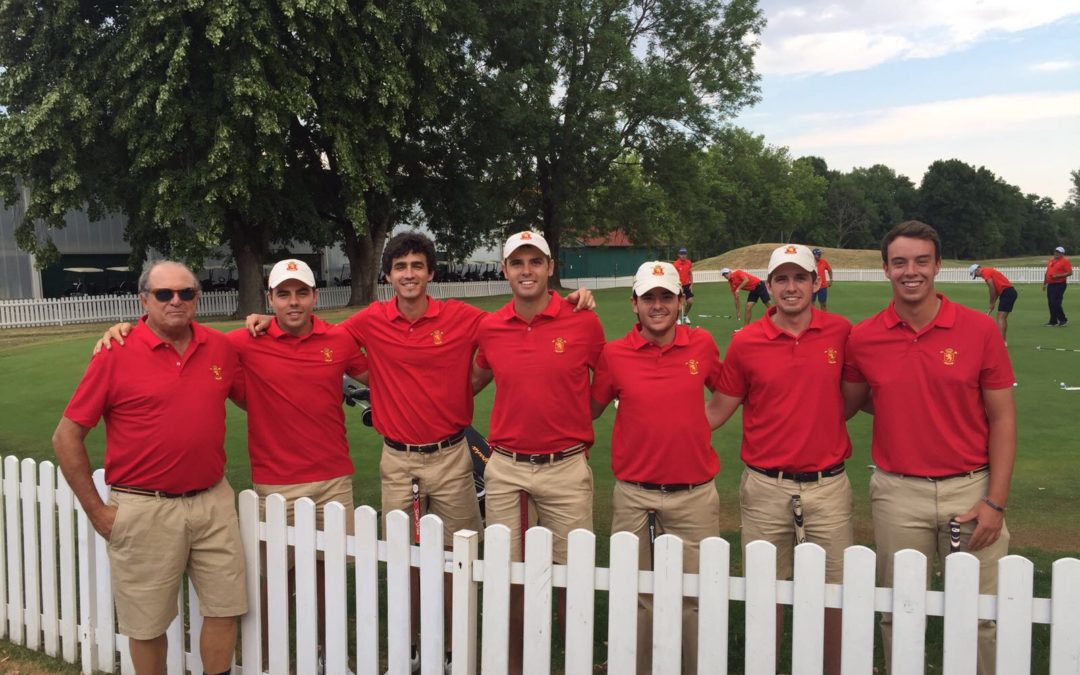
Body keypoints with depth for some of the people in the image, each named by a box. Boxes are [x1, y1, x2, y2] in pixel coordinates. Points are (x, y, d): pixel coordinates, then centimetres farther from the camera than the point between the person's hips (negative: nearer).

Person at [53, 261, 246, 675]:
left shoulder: (220, 348, 1)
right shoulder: (117, 354, -9)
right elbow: (67, 437, -5)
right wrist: (96, 510, -4)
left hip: (213, 501, 3)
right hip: (146, 509, -3)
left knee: (224, 608, 12)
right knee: (148, 624, 11)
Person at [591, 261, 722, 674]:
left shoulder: (703, 345, 1)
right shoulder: (613, 354, -2)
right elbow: (591, 409, 9)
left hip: (695, 495, 1)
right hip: (634, 496, 0)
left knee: (697, 594, 6)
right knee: (636, 595, 9)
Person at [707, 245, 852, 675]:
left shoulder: (841, 333, 0)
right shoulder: (745, 343, -3)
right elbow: (720, 408, 3)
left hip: (827, 485, 1)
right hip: (765, 487, 0)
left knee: (836, 589, 9)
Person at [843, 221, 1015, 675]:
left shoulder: (981, 330, -4)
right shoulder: (863, 339, -1)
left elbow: (1002, 419, -1)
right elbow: (846, 406, 13)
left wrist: (995, 501, -5)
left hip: (971, 488, -1)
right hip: (897, 492, 1)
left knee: (982, 615, 8)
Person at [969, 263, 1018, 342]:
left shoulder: (985, 272, -8)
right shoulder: (989, 271, 20)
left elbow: (992, 289, -11)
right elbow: (996, 290, 19)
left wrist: (991, 304, 0)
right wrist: (991, 306, 15)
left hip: (1007, 293, -10)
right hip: (1011, 292, 10)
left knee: (1000, 318, -12)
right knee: (1003, 318, 16)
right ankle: (1004, 340, 20)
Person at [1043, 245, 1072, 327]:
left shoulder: (1065, 261, -7)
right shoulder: (1051, 260, 17)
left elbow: (1070, 273, -14)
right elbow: (1047, 273, 22)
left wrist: (1058, 276, -21)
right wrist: (1044, 283, 20)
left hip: (1059, 285, -8)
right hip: (1050, 285, 8)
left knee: (1055, 303, -13)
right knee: (1051, 304, 8)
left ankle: (1063, 319, 0)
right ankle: (1053, 321, 15)